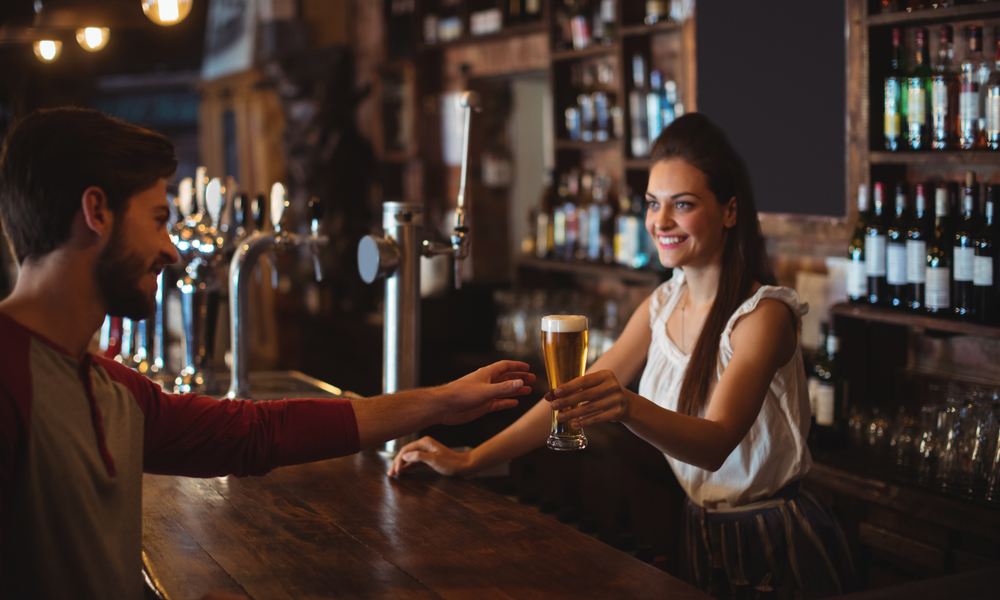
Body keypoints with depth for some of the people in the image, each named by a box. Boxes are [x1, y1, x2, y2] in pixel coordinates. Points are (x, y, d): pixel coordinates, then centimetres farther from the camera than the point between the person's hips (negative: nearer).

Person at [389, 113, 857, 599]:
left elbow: (716, 443, -32)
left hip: (779, 547, -6)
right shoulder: (664, 305, 3)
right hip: (703, 536, 6)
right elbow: (575, 392, 2)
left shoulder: (765, 314, -19)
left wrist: (629, 407, -51)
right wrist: (469, 460, -5)